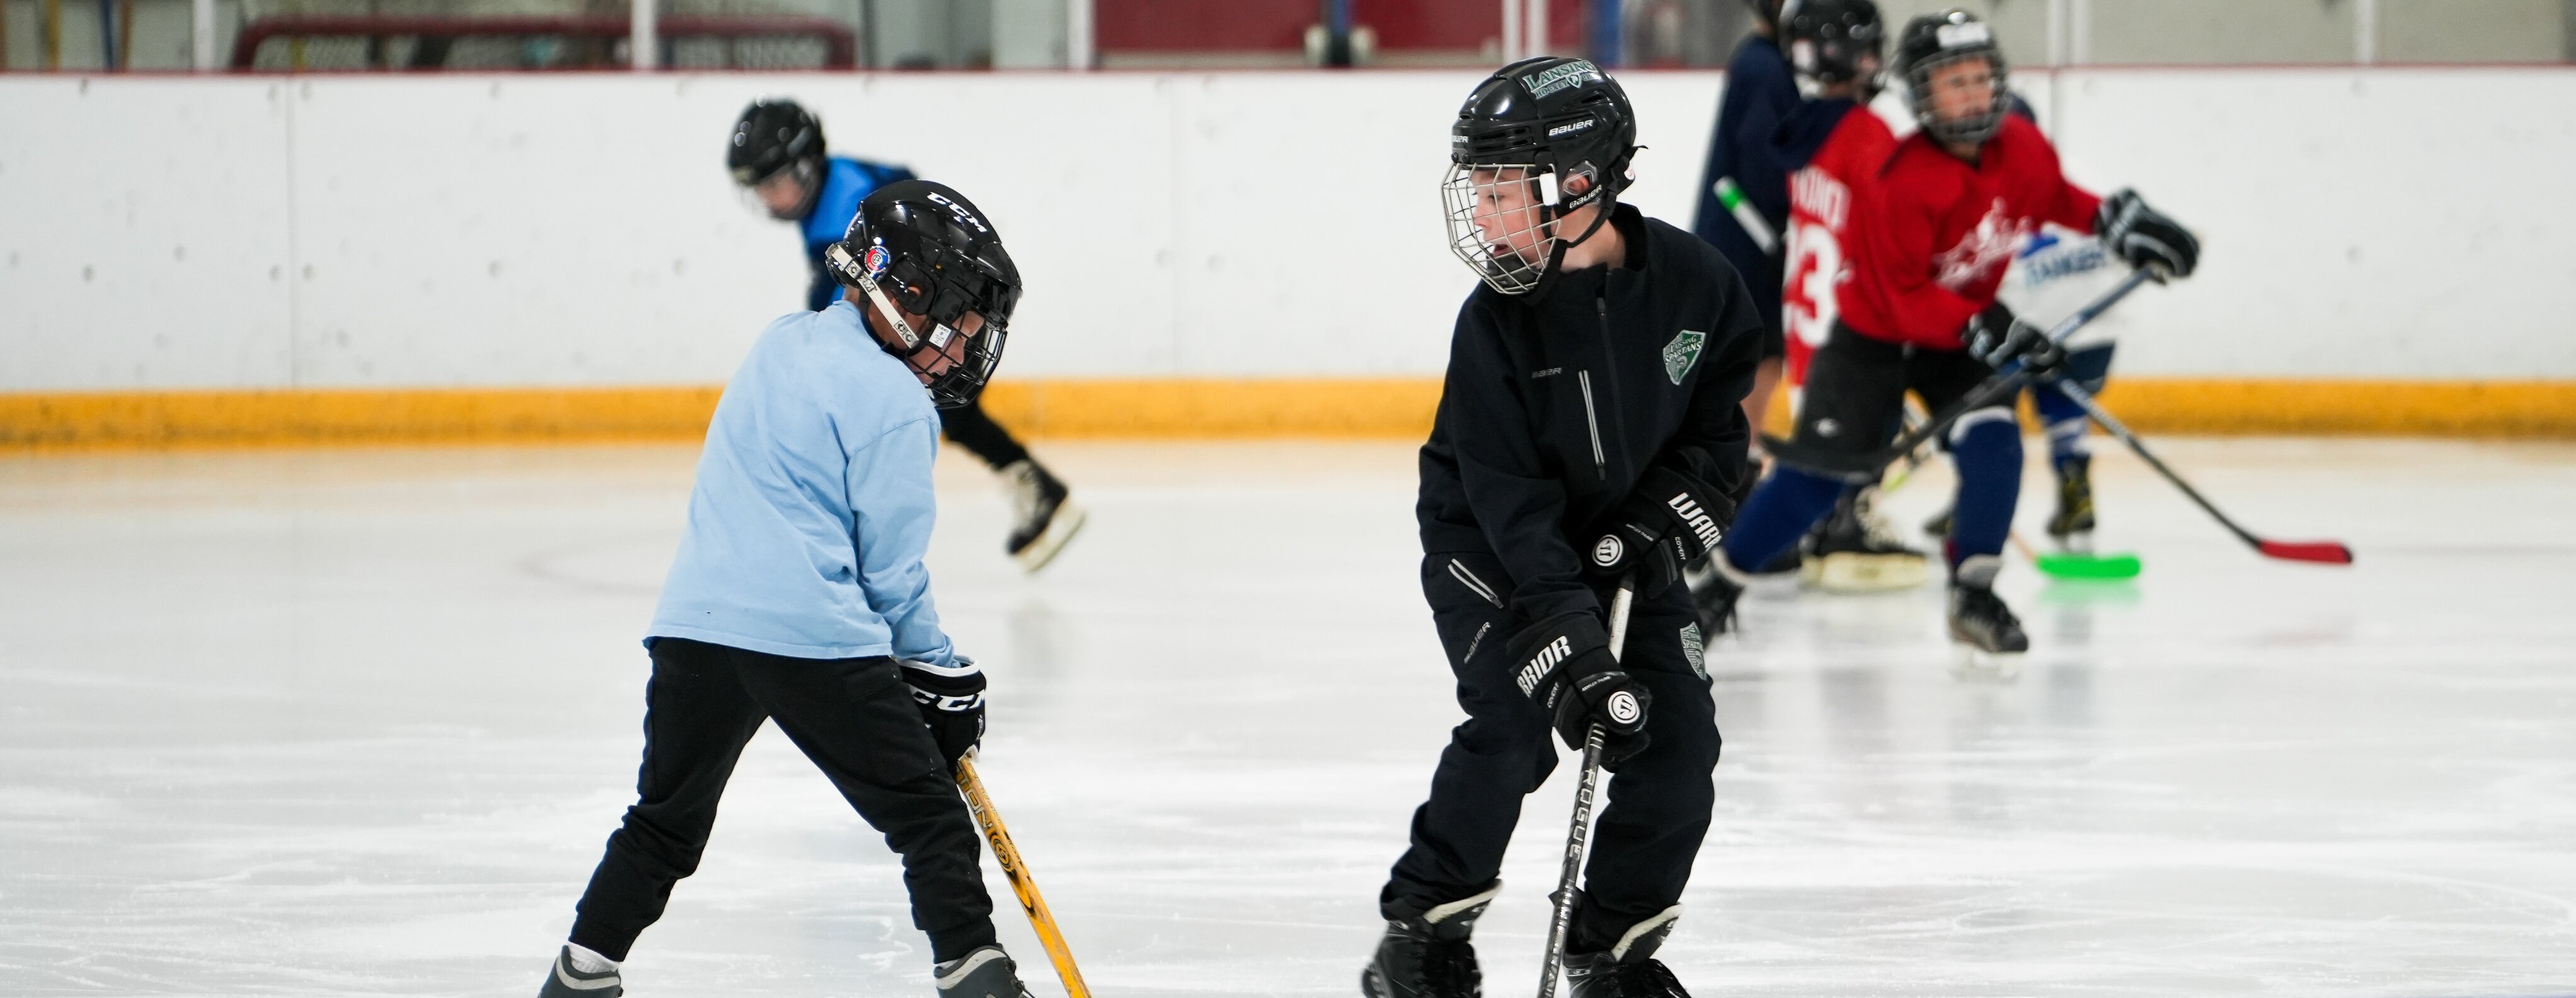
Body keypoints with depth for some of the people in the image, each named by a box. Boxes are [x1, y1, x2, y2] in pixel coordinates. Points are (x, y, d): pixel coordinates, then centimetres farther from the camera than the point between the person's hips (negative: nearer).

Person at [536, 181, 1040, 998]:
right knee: (925, 810, 3)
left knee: (668, 815, 19)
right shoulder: (891, 402, -6)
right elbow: (890, 568, -4)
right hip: (814, 634, -7)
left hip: (696, 622, 7)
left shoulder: (783, 346, 18)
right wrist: (941, 675, 9)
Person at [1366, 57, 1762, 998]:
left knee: (1679, 738, -4)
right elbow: (1510, 500, -26)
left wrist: (1668, 516, -12)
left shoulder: (1693, 281, -16)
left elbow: (1723, 418, 2)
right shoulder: (1496, 321, -23)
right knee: (1514, 724, -20)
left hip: (1628, 541, 4)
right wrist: (1572, 647, -32)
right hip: (1488, 544, -4)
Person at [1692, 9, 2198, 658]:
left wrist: (2119, 222, -2)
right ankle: (1722, 579, 8)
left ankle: (1972, 595, -11)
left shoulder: (2022, 149, -11)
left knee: (1992, 444, -19)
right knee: (1817, 475, -9)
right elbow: (1905, 299, -30)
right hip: (1874, 336, -5)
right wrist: (1985, 332, -37)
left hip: (1966, 331, 5)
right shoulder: (1903, 185, -31)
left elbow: (2058, 201, 12)